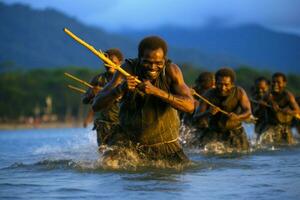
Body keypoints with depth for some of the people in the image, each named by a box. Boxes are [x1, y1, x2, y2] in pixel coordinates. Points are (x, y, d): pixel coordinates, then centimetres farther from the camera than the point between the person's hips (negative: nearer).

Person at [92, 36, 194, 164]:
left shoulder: (171, 70, -13)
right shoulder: (128, 69, -14)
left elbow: (189, 106, -25)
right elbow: (96, 105, -19)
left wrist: (155, 91, -37)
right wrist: (120, 89, -40)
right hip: (130, 142, -1)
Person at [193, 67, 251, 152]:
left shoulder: (239, 92, -14)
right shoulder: (209, 95, -14)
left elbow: (248, 112, -26)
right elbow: (196, 117, -17)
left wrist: (237, 117, -50)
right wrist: (207, 113, -41)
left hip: (235, 133, 1)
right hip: (214, 132, -1)